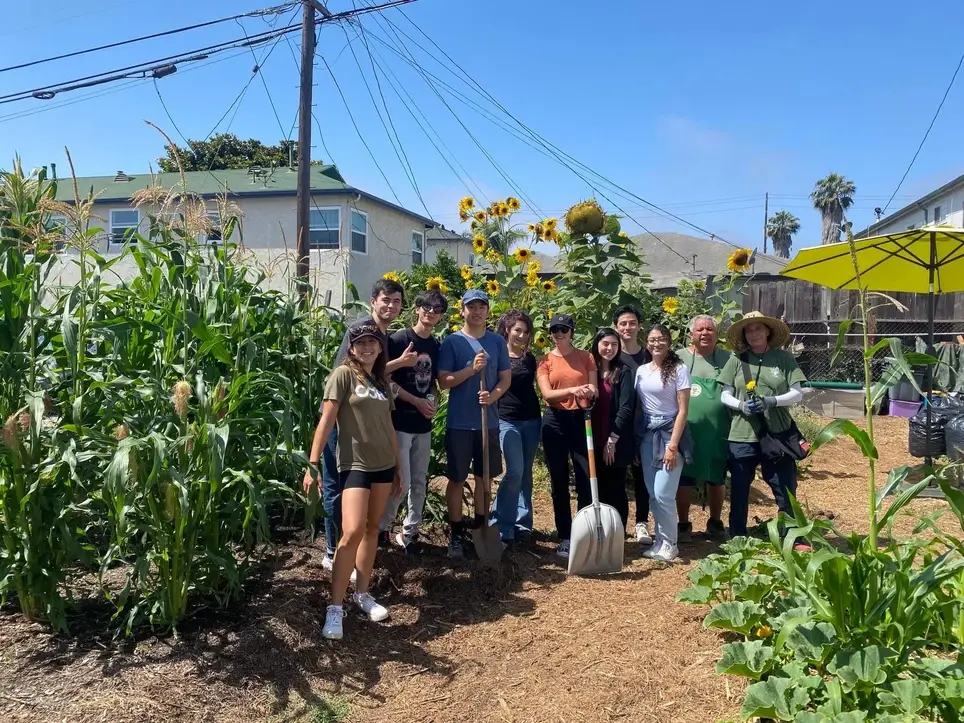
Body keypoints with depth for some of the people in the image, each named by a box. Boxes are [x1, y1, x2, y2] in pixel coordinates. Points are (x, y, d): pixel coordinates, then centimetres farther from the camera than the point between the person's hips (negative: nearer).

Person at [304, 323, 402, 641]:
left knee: (372, 529, 12)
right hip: (354, 465, -6)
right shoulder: (343, 374, -7)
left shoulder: (382, 380, 11)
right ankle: (335, 608, -6)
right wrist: (312, 464, -17)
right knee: (352, 532, -14)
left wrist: (398, 466, 18)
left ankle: (362, 593, 25)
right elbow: (326, 420, -12)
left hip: (383, 464, 6)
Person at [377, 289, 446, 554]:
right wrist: (417, 402, -14)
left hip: (423, 423, 6)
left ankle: (409, 532, 24)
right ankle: (382, 528, 17)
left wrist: (432, 401, -2)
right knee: (402, 483, -5)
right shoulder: (399, 340, -9)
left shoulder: (436, 346, 10)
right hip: (400, 421, -6)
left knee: (419, 482, 10)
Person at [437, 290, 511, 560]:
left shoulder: (497, 341, 6)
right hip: (459, 422, -3)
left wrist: (493, 396, -13)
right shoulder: (452, 341, -4)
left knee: (485, 477, 13)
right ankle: (457, 534, 15)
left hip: (488, 421, 3)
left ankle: (480, 529, 28)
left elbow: (506, 378, 6)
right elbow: (443, 382, -8)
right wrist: (472, 368, -20)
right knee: (457, 479, 4)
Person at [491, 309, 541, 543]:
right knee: (515, 472, -13)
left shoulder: (530, 358, 11)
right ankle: (500, 525, -2)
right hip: (507, 420, -5)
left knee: (526, 473, 7)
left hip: (531, 420, 5)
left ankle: (522, 523, 15)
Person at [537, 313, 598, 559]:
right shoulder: (545, 361, 4)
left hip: (581, 419, 0)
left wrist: (589, 391, -21)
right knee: (559, 482, 4)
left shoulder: (586, 357, 7)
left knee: (587, 478, -4)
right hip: (555, 422, 0)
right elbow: (547, 394, -8)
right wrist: (573, 390, -24)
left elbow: (594, 390, 3)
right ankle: (565, 537, 13)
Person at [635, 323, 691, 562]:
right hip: (646, 435, 5)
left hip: (669, 433, -5)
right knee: (652, 494, 7)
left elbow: (683, 410, -9)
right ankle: (660, 540, 21)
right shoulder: (641, 370, 8)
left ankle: (669, 543, 10)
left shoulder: (679, 369, -6)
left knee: (663, 493, -8)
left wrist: (672, 445, -15)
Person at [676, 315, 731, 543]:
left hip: (718, 432, 2)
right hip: (686, 431, -2)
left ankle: (715, 523, 32)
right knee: (684, 480, 6)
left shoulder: (728, 359, 4)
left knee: (717, 479, 14)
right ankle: (683, 524, 22)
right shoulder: (679, 359, -1)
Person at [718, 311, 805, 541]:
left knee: (786, 492, 6)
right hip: (742, 436, 1)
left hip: (778, 435, -1)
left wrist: (771, 401, -18)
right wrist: (741, 405, -16)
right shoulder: (737, 359, 3)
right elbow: (725, 395, 4)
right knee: (739, 491, 9)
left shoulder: (784, 358, 2)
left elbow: (797, 393, -1)